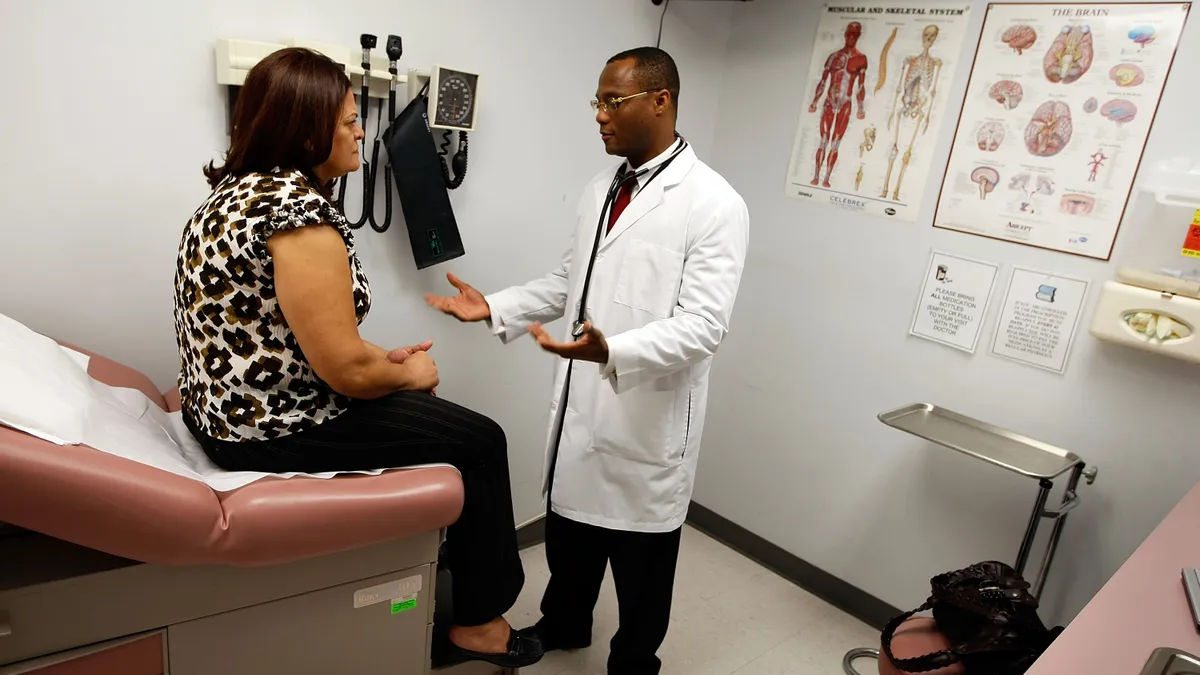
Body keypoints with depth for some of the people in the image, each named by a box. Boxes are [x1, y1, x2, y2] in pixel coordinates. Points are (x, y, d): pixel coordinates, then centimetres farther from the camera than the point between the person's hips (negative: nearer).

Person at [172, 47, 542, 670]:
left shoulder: (239, 190, 8)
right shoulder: (299, 210, -24)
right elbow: (345, 368, -24)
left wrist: (384, 360, 11)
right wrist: (407, 373, -4)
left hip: (231, 408, 10)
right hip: (280, 430, -10)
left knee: (431, 410, 23)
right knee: (479, 440, 1)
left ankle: (443, 569, 36)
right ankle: (478, 622, 18)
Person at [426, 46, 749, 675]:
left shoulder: (714, 204, -15)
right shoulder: (600, 189, 9)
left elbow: (702, 325, -22)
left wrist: (612, 351, -37)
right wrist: (495, 307, 3)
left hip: (647, 417, -7)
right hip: (579, 404, 7)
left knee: (638, 560, 13)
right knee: (568, 531, 25)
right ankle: (562, 624, 51)